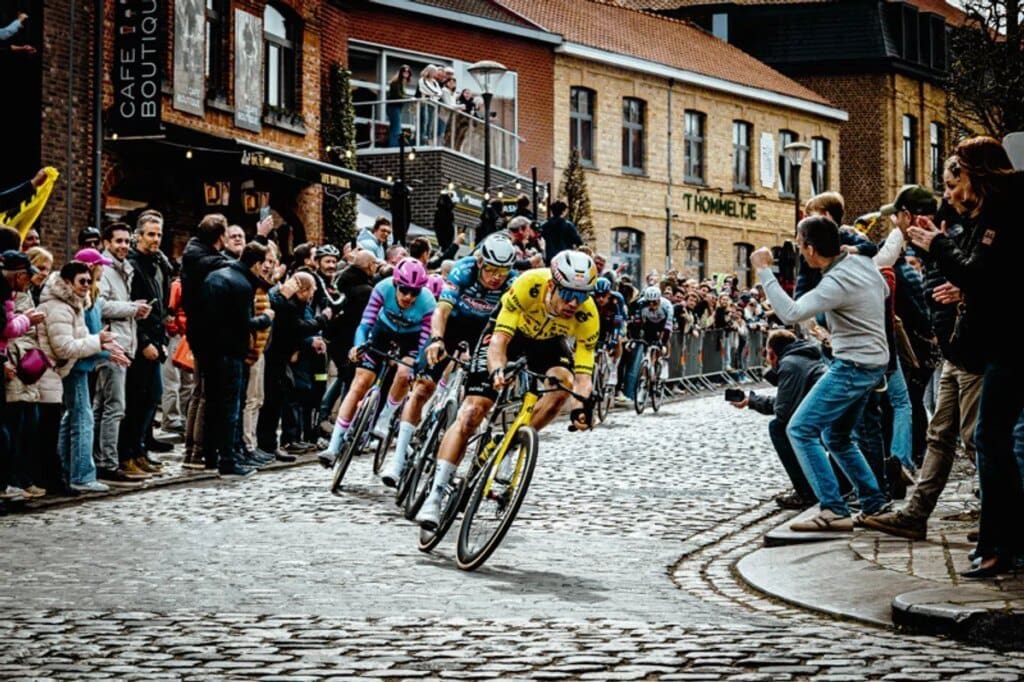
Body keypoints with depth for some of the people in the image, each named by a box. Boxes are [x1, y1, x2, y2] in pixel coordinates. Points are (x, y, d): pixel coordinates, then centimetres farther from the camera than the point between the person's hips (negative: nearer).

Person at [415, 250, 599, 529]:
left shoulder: (587, 316, -31)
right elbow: (499, 341, -38)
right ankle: (434, 498, -12)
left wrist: (582, 406, -51)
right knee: (472, 412, -14)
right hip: (509, 330, -2)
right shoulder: (529, 285, -38)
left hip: (548, 341, 2)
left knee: (563, 382, -32)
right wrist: (497, 371, -59)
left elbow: (583, 373, -30)